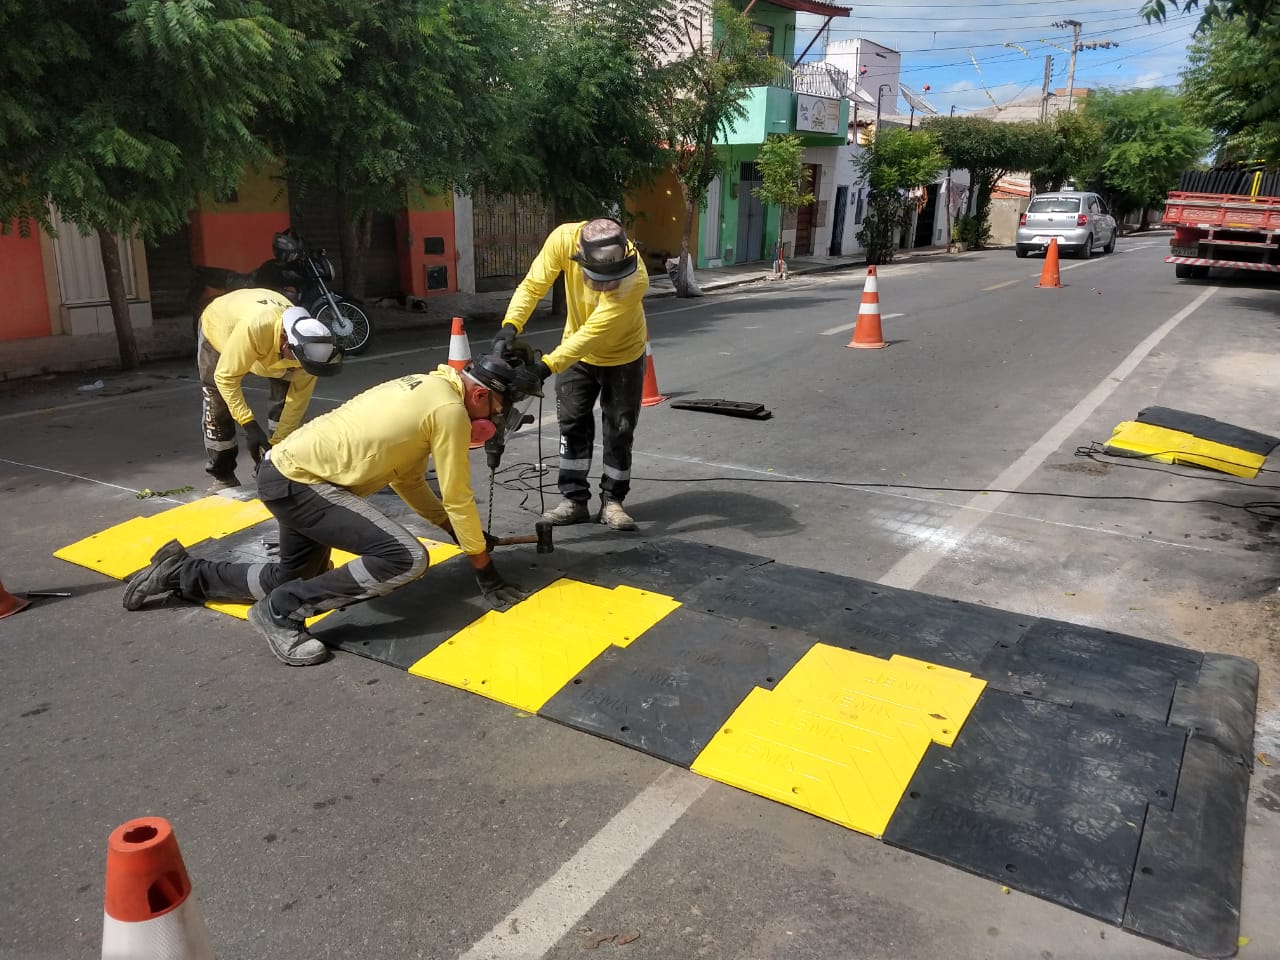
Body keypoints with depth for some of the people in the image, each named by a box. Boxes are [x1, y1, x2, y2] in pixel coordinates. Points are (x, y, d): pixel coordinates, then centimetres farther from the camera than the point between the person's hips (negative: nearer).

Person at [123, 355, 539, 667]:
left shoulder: (423, 388, 11)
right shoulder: (450, 409, -17)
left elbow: (407, 480, 16)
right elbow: (457, 497, -13)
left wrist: (463, 532, 14)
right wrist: (486, 571, -3)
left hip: (290, 469, 10)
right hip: (298, 483, -10)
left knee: (291, 579, 28)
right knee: (406, 558, -21)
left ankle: (181, 573, 39)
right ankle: (282, 611, -8)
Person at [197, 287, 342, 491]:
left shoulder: (308, 346, -34)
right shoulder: (252, 328, -50)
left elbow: (298, 399, -25)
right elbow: (226, 377, -39)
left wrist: (277, 444, -24)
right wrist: (250, 425, -44)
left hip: (271, 337, 3)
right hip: (218, 328, -3)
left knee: (286, 398, -9)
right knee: (218, 408, -6)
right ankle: (222, 476, 10)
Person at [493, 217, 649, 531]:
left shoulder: (635, 279, -39)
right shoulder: (564, 238, -30)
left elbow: (592, 334, -40)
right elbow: (533, 285, -21)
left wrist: (547, 366, -46)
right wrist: (510, 327, -36)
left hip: (623, 355, -3)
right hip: (576, 350, 3)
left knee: (619, 430, 4)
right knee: (573, 424, 6)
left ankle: (611, 500, 19)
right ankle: (574, 499, 16)